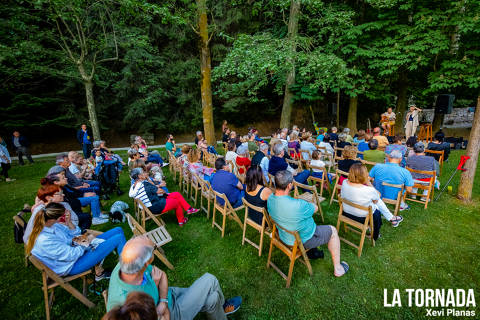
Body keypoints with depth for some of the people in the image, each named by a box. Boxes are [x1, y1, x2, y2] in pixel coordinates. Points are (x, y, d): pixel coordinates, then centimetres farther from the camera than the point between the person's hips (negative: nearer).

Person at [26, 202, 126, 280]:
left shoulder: (49, 224, -5)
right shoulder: (45, 240, -32)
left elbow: (74, 234, 6)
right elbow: (72, 255, -25)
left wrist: (69, 222, -14)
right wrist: (87, 243, -9)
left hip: (74, 249, 9)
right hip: (73, 265, -9)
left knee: (118, 230, 2)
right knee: (119, 238, -19)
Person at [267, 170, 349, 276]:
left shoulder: (270, 199, -17)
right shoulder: (297, 205, -39)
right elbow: (315, 208, -17)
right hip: (303, 241, -7)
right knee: (333, 231, 14)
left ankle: (311, 251, 43)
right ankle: (337, 269, 29)